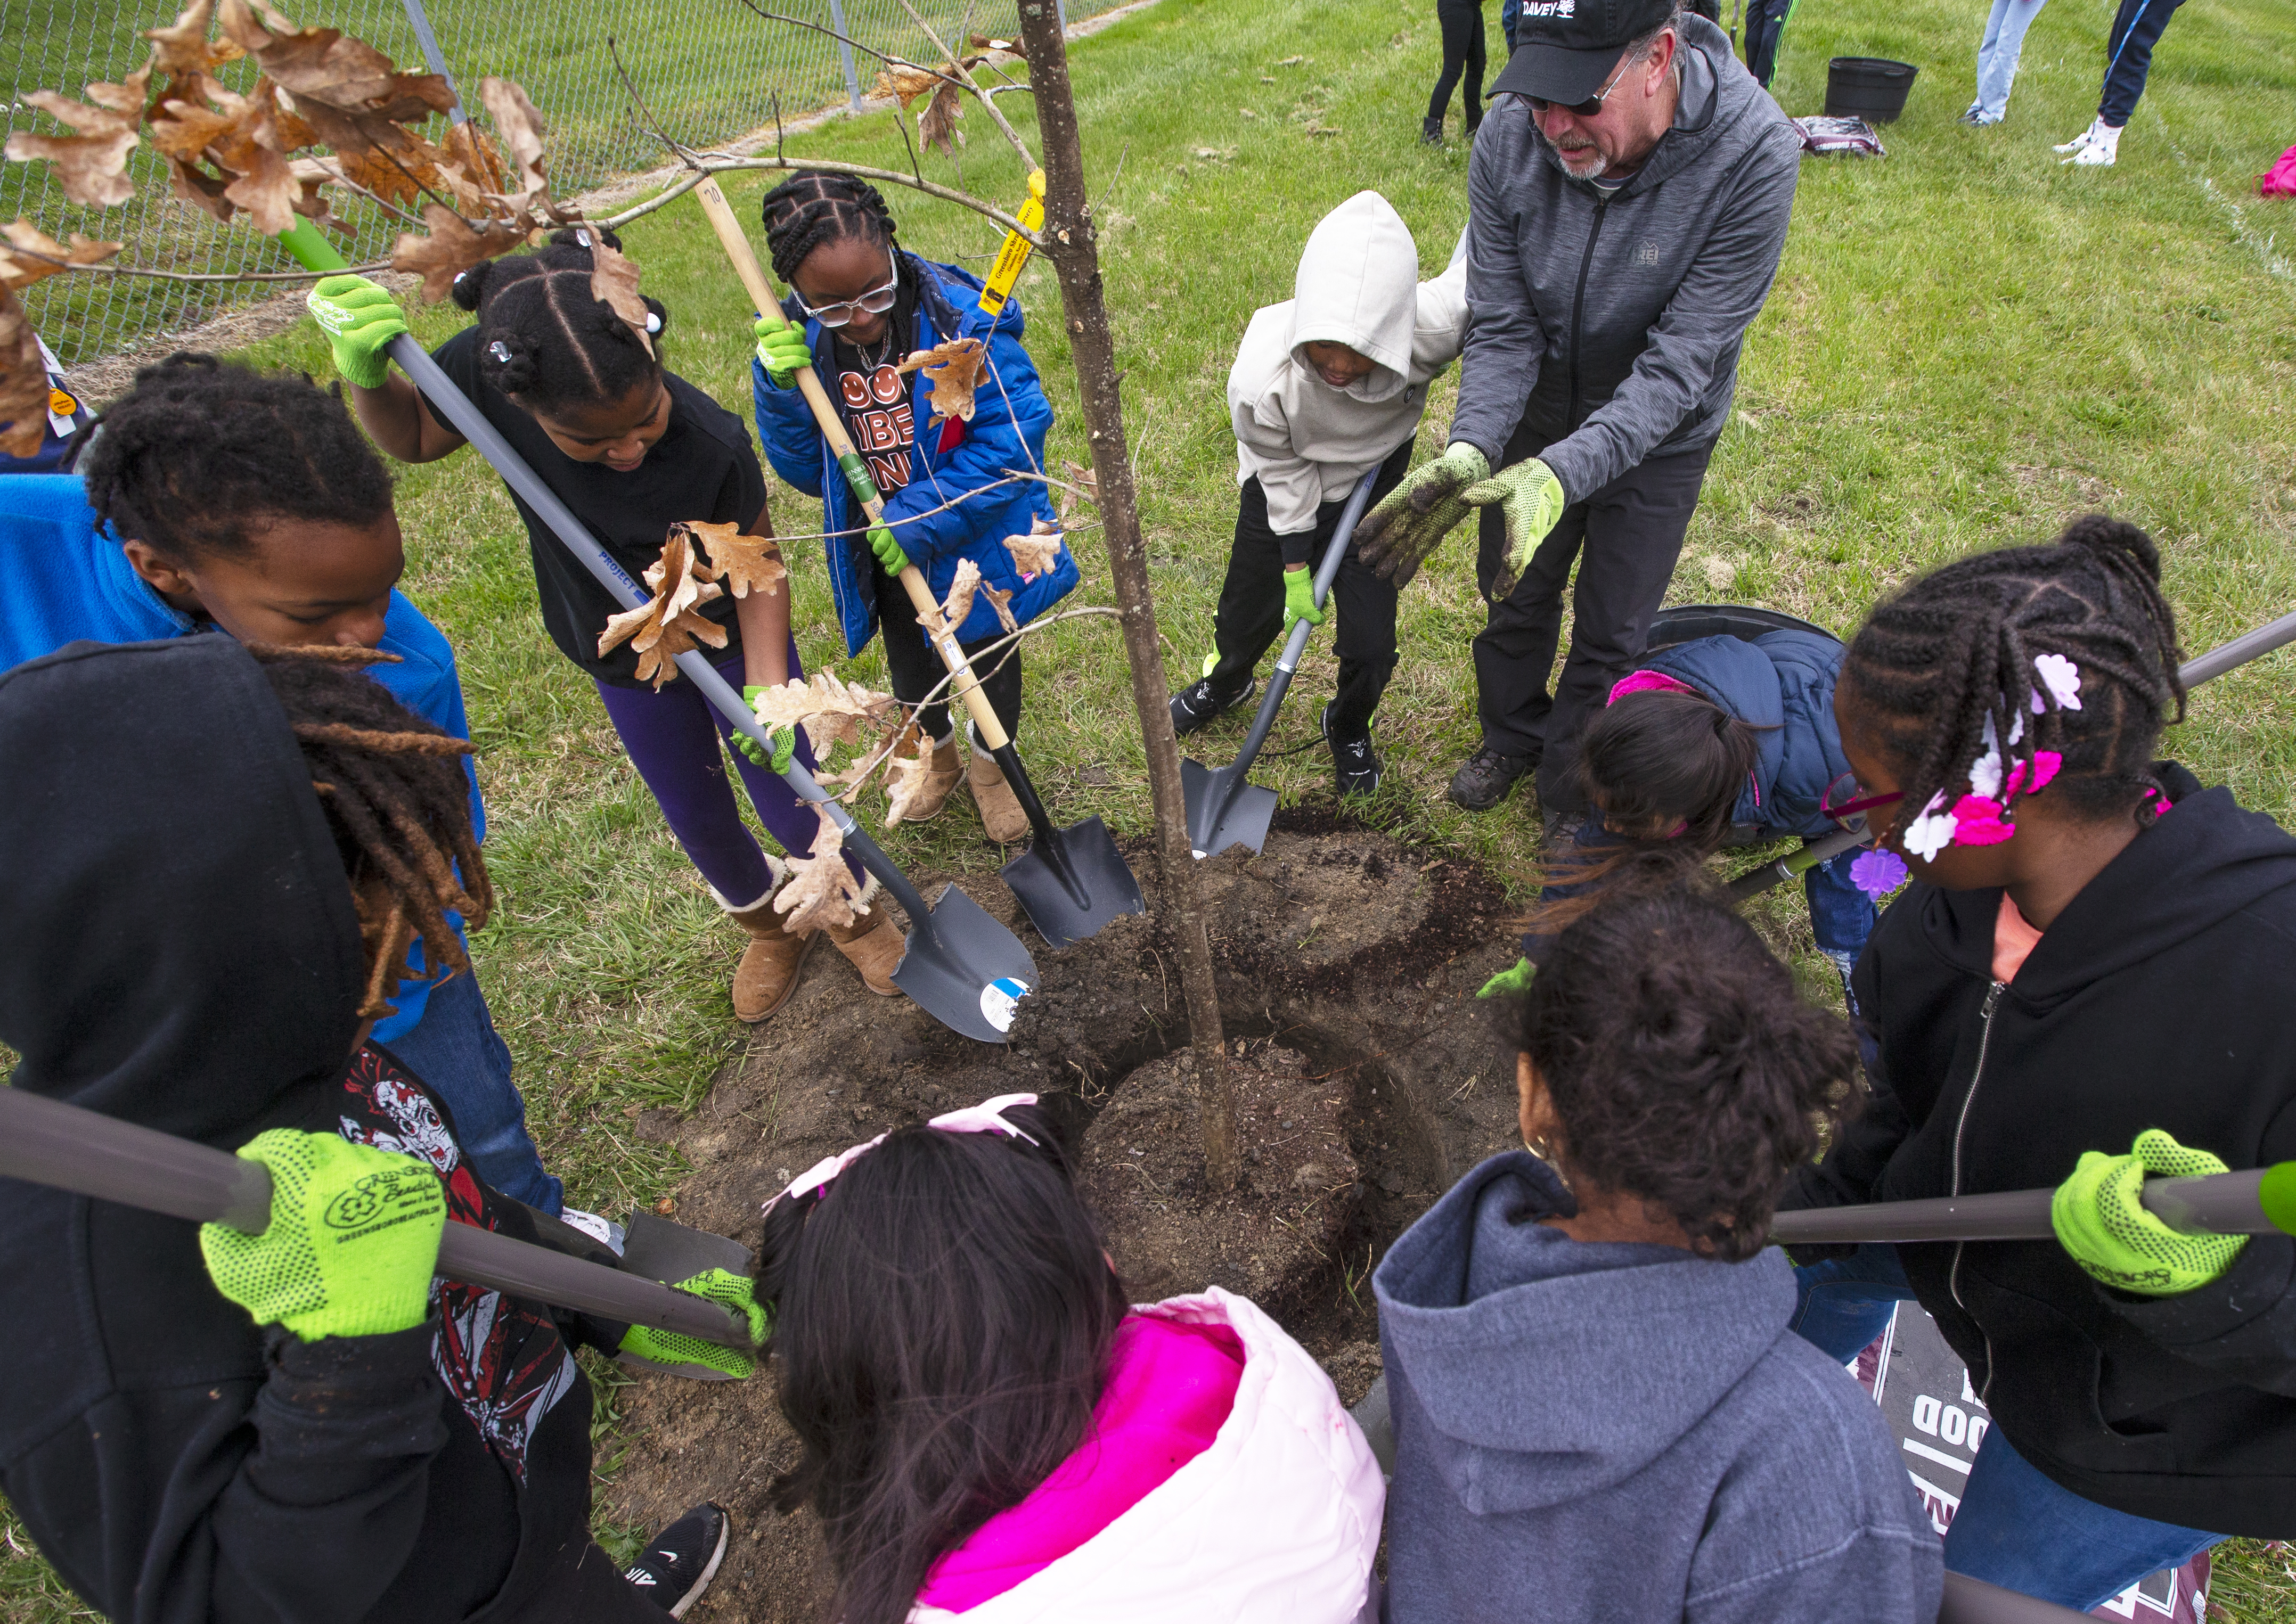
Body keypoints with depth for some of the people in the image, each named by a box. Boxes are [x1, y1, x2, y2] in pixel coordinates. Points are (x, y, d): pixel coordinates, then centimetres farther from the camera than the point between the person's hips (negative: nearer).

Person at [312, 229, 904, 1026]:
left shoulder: (711, 443, -33)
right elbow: (412, 437, -4)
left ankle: (854, 908, 42)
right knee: (697, 818, 19)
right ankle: (768, 921, 49)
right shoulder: (485, 371, -26)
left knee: (791, 802, 8)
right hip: (625, 658, 3)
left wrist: (767, 687, -27)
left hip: (731, 637, -3)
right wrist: (365, 373, -24)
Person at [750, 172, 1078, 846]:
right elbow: (804, 470, -8)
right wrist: (782, 390, -27)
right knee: (911, 668, 25)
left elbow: (1012, 439, -28)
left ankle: (991, 766, 49)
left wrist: (922, 520, -33)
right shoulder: (802, 344, -14)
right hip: (886, 552, 4)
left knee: (990, 663, 19)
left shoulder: (962, 322, -27)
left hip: (976, 541, -3)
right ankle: (937, 753, 56)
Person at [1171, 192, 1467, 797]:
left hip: (1373, 486, 1)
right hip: (1283, 488, 0)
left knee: (1370, 644, -1)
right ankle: (1225, 683, 53)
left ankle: (1349, 728, 34)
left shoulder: (1434, 328, -36)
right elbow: (1284, 474, -18)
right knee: (1248, 611, 17)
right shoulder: (1261, 376, -36)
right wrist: (1296, 570, -11)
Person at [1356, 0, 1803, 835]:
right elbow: (1503, 329, -19)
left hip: (1657, 431, -2)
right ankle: (1511, 736, 48)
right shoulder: (1511, 139, -23)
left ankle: (1573, 784, 38)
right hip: (1539, 415, 3)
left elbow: (1679, 365, -32)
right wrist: (1469, 451, -37)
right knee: (1514, 596, 18)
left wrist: (1562, 472, -47)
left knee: (1611, 631, 11)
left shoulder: (1754, 156, -32)